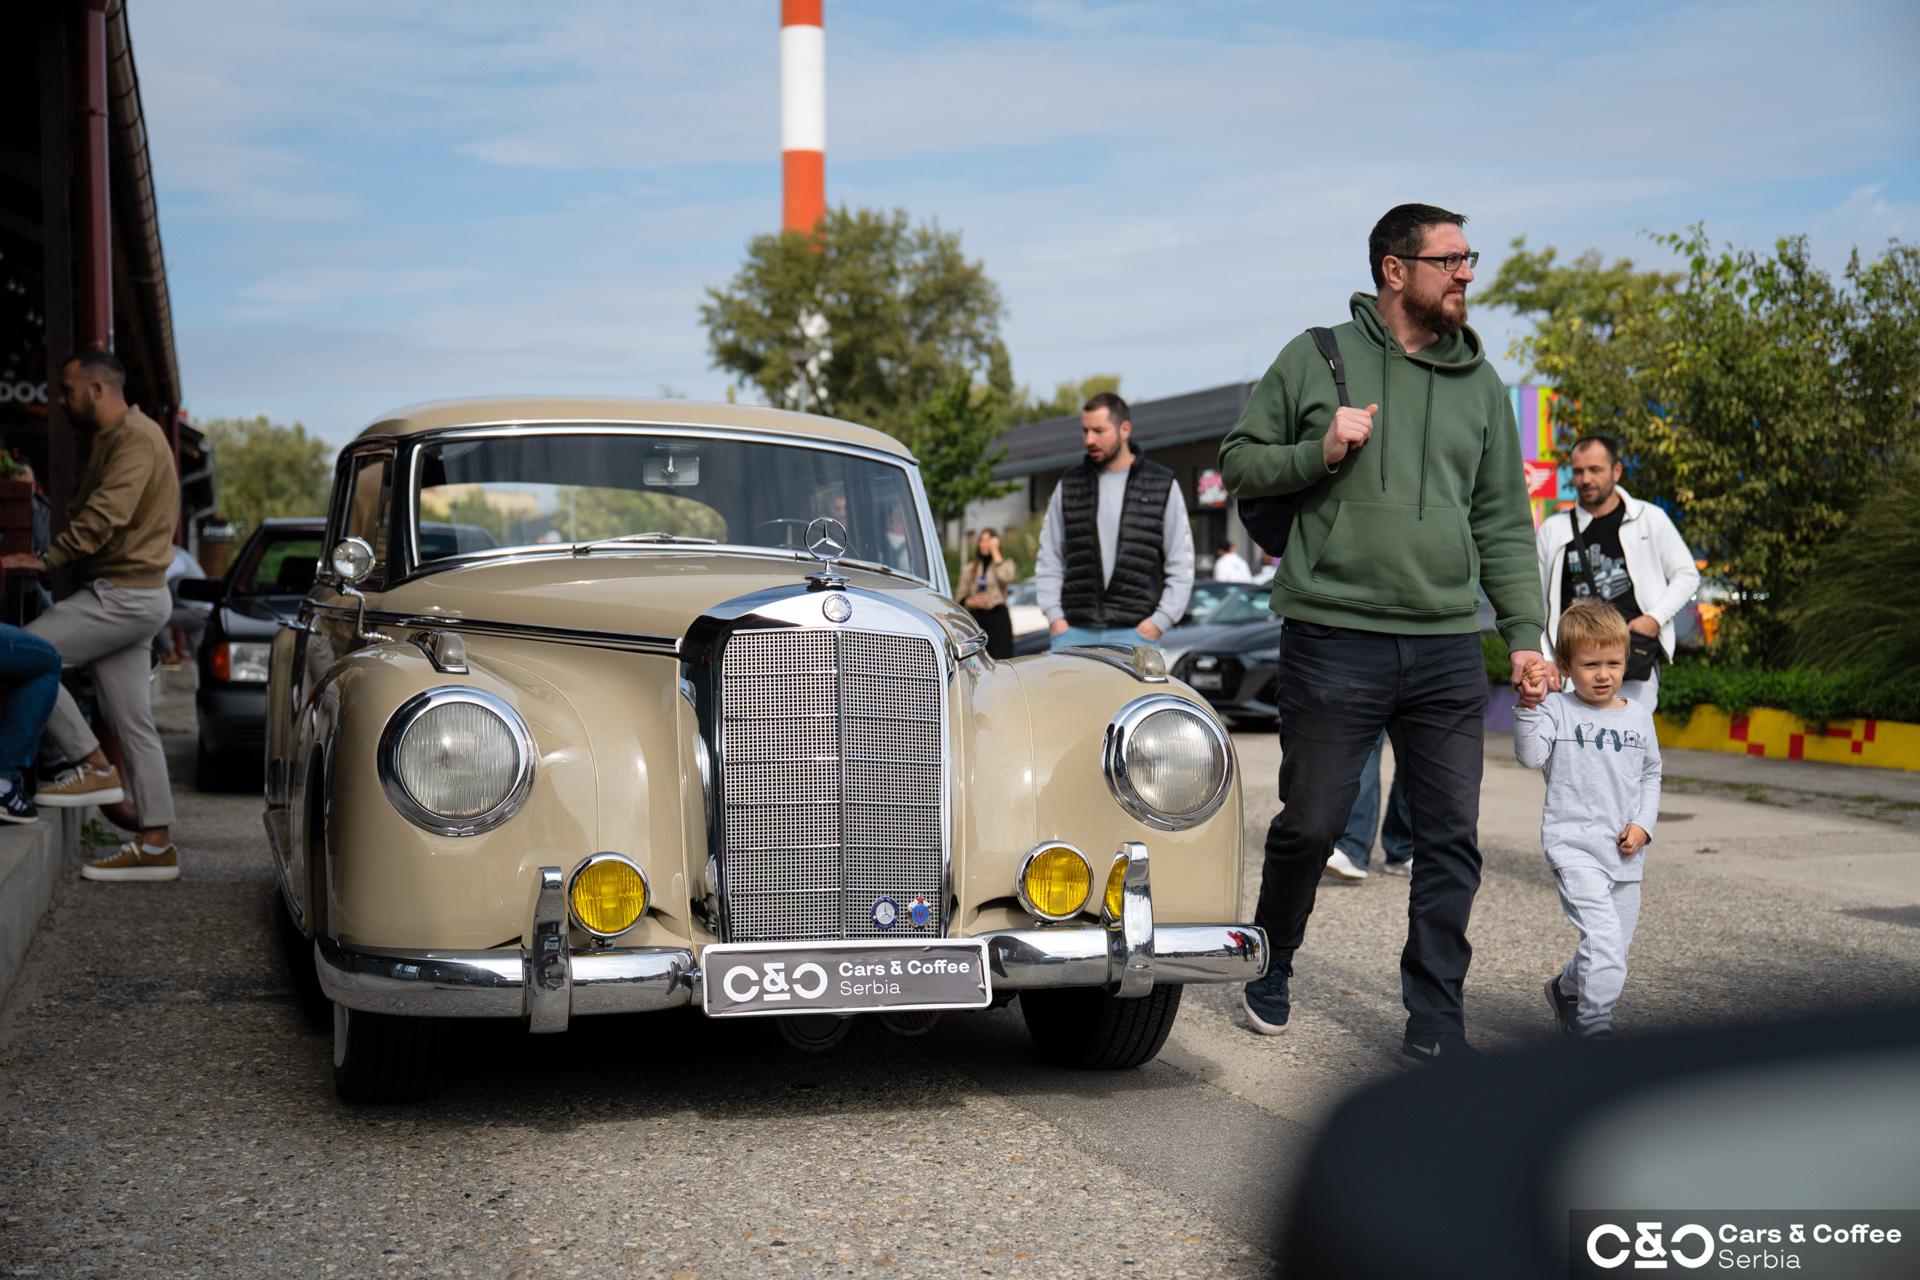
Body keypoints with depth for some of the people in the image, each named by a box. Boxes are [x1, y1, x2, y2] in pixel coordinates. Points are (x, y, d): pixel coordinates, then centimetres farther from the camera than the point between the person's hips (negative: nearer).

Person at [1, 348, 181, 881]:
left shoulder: (135, 436, -12)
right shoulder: (112, 438, 21)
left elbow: (106, 513, -23)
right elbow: (89, 512, 21)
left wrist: (48, 558, -23)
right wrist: (50, 559, 7)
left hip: (124, 596, -10)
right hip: (122, 596, 10)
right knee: (133, 723, 8)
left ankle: (93, 767, -6)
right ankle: (156, 843, 9)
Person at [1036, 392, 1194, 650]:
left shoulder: (1163, 486, 8)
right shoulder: (1068, 485, 14)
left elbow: (1181, 566, 6)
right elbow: (1049, 559, 16)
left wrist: (1160, 621, -5)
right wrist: (1054, 616, 3)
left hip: (1136, 632, -2)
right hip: (1075, 632, 2)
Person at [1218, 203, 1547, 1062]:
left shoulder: (1481, 385, 14)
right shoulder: (1314, 359, 4)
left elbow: (1504, 523, 15)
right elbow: (1239, 461, 7)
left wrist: (1524, 630, 6)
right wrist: (1318, 453, -11)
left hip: (1448, 647, 3)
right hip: (1332, 640, -3)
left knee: (1451, 839, 0)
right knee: (1310, 824, 5)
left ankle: (1434, 1026, 9)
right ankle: (1269, 969, 30)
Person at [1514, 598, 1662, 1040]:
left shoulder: (1639, 717, 10)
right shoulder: (1557, 711, -2)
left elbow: (1651, 775, 19)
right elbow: (1530, 755, -17)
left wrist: (1643, 824, 4)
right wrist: (1530, 706, -30)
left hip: (1624, 854, 5)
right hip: (1573, 845, -5)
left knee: (1616, 948, 13)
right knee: (1603, 937, -21)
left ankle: (1566, 988, 39)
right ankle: (1593, 1020, -7)